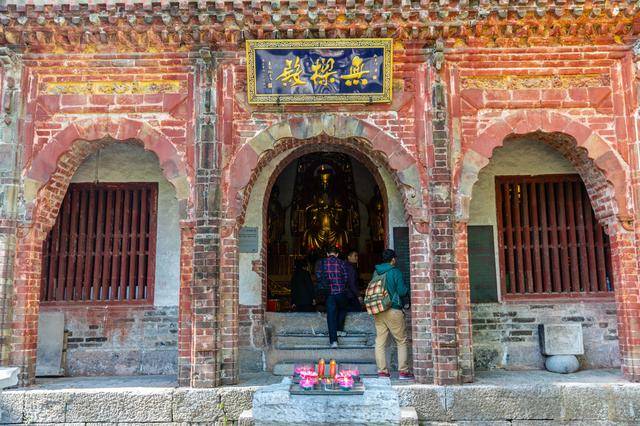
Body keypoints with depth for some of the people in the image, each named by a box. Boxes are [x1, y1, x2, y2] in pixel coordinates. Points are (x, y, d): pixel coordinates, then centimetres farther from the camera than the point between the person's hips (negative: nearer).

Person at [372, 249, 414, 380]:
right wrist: (407, 289, 10)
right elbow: (402, 292, -10)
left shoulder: (376, 272, 8)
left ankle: (382, 371, 7)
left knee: (380, 341, 6)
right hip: (393, 310, -5)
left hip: (378, 312, 5)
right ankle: (403, 371, 6)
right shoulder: (395, 272, -8)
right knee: (402, 341, 6)